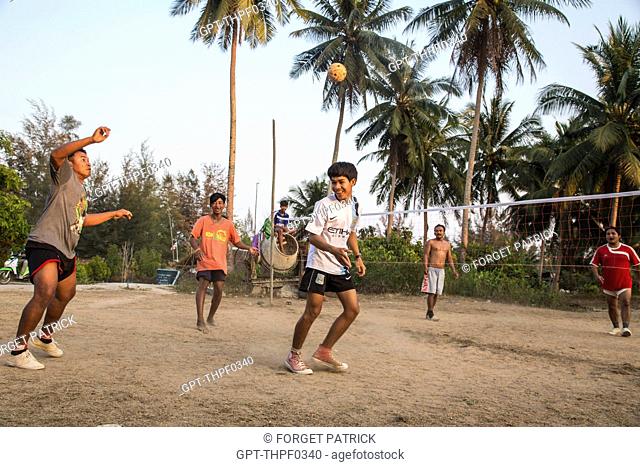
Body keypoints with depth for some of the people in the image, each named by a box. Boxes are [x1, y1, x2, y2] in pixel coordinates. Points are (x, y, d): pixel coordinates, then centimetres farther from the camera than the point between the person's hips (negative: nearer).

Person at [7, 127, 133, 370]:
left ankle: (44, 336, 41)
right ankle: (18, 350, -17)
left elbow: (82, 219, 37)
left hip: (66, 250, 10)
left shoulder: (82, 192, 23)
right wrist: (91, 139, -29)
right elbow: (57, 154, -24)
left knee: (66, 294, 21)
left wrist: (114, 213, 40)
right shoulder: (65, 176, -2)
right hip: (45, 243, -10)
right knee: (45, 293, -25)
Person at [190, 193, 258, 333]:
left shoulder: (228, 224, 10)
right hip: (205, 261, -2)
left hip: (220, 263, 3)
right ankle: (200, 321, -16)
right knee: (202, 286, -15)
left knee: (219, 290, -4)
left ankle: (211, 317, 18)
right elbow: (193, 237, -1)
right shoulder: (203, 220, 3)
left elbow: (237, 242, 17)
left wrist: (248, 248, 0)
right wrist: (197, 249, -21)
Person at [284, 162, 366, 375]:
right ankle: (294, 355, 11)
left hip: (341, 266, 7)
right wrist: (333, 250, -33)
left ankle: (324, 351, 13)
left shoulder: (354, 206, 9)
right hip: (319, 264, -7)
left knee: (353, 309, 3)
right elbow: (312, 236, -17)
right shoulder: (324, 205, -12)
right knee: (313, 311, -6)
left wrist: (358, 257, 15)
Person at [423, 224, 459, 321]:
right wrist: (425, 267, -20)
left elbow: (449, 258, 18)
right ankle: (430, 314, -7)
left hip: (441, 270, 5)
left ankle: (429, 312, 15)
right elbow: (426, 255, -6)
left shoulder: (447, 244, 15)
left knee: (437, 292, 6)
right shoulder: (430, 242, 1)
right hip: (432, 269, -5)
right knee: (431, 292, -9)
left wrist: (454, 270, 10)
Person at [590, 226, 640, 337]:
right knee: (612, 306, 11)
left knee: (626, 303, -17)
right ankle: (616, 327, 25)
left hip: (624, 284, -2)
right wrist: (597, 276, -13)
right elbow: (594, 265, 4)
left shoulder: (628, 249, -1)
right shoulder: (601, 250, 3)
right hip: (608, 284, 3)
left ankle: (625, 328, -19)